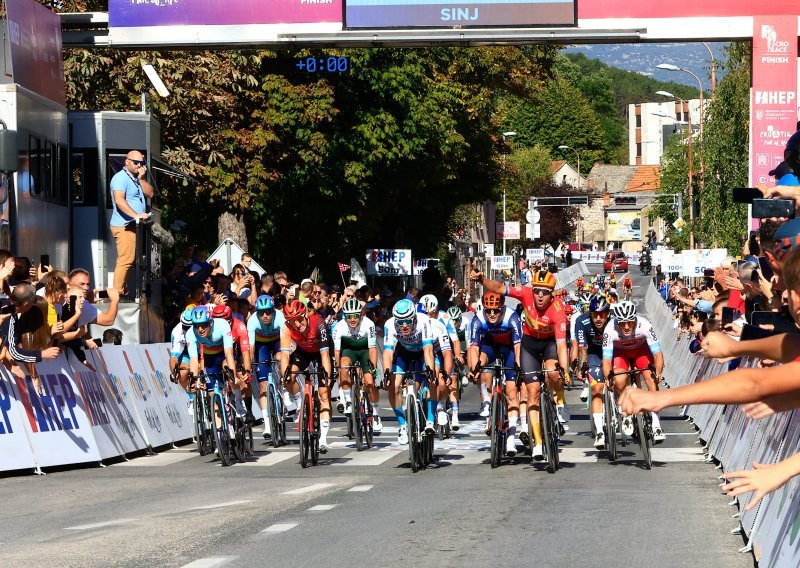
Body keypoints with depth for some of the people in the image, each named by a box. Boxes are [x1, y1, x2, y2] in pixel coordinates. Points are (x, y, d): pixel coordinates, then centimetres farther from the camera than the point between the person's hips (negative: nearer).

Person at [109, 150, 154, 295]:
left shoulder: (136, 178, 20)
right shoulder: (121, 178, -11)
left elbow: (150, 194, 11)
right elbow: (119, 200, -25)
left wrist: (141, 178, -2)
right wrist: (136, 215, -32)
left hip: (134, 226, 10)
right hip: (124, 226, -10)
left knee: (129, 261, 12)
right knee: (125, 260, -13)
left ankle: (123, 291, 16)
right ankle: (118, 293, -12)